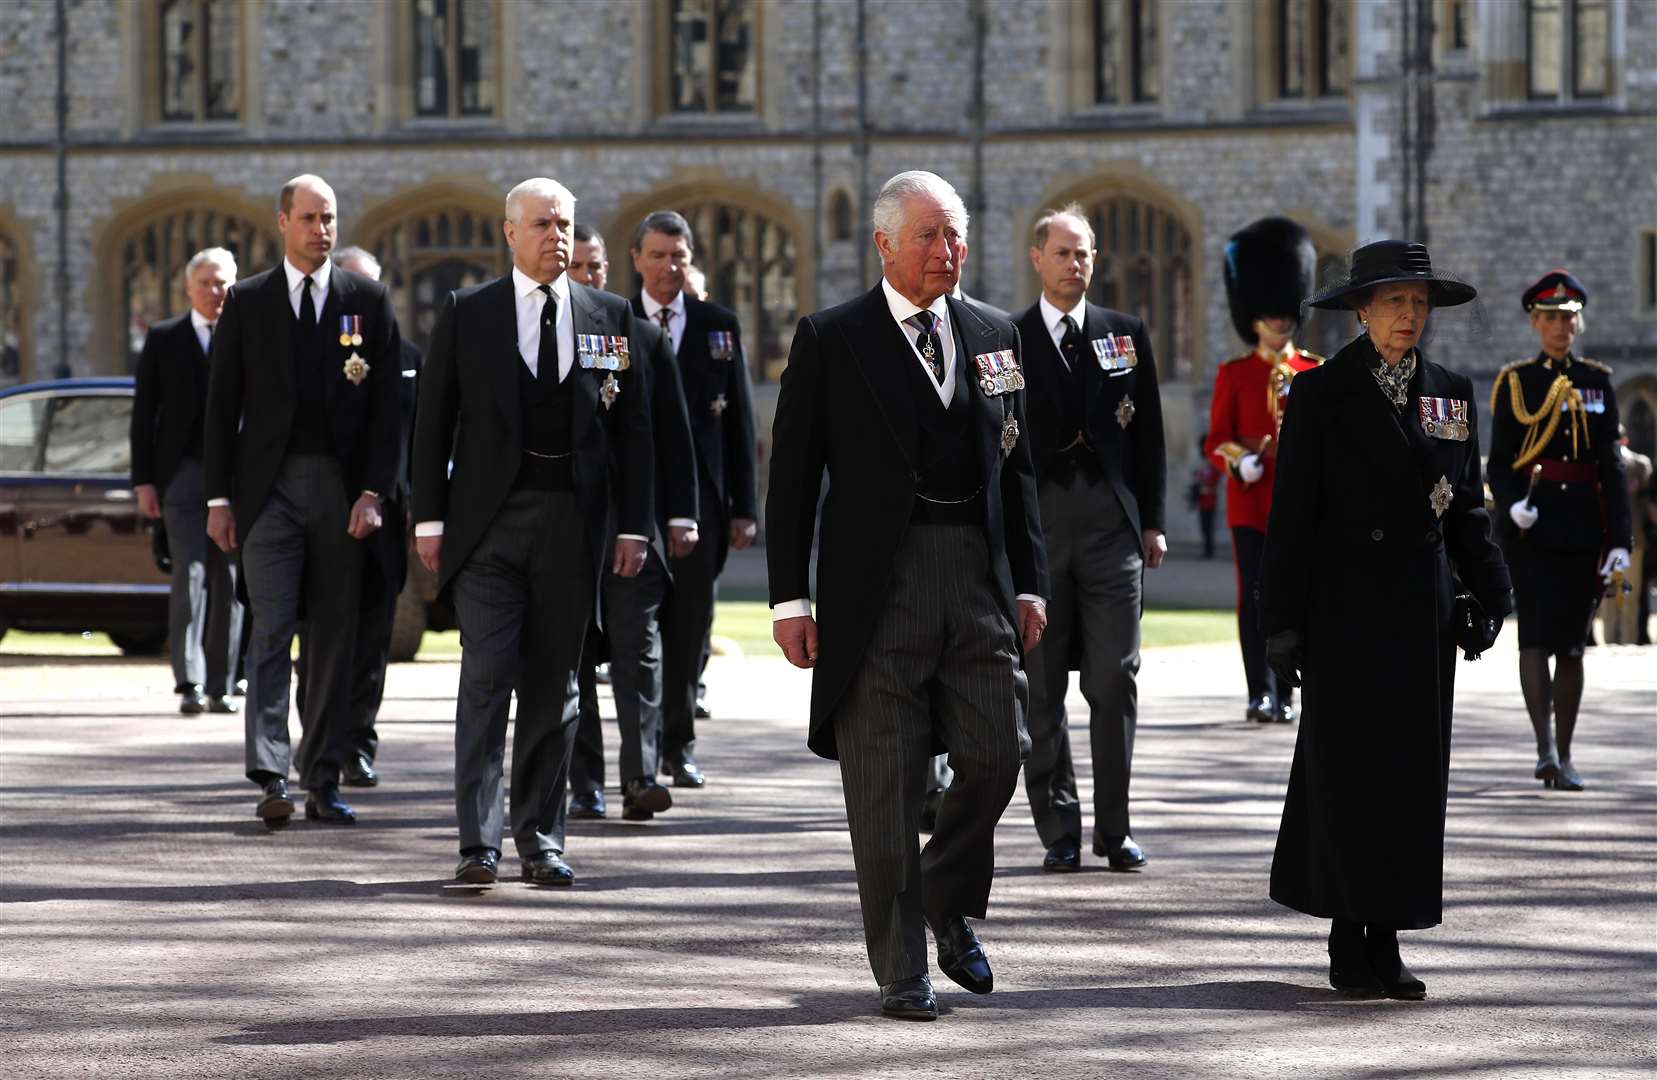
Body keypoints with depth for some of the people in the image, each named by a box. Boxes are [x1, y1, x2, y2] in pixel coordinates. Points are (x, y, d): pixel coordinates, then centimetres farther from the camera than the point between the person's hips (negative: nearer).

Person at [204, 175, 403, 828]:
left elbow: (386, 405, 4)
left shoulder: (368, 302, 7)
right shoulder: (247, 302, 7)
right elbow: (222, 405, 7)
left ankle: (324, 781, 9)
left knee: (336, 638, 4)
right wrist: (218, 498, 1)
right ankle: (271, 779, -12)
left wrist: (373, 492, -6)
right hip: (270, 486, -1)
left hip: (342, 489, 1)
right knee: (271, 633, -9)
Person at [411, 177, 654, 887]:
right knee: (487, 674, -9)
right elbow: (433, 421, 4)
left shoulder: (610, 318, 9)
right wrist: (430, 519, -2)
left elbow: (633, 428, 9)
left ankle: (540, 840, 13)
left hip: (572, 521, 2)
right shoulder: (466, 314, 4)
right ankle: (478, 842, -9)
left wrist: (633, 526, 4)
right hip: (490, 517, -2)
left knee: (553, 684, 6)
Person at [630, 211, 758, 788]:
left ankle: (677, 746, 15)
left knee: (690, 625, 5)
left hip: (699, 496, 2)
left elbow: (739, 421, 8)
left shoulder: (719, 325, 8)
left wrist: (743, 506, 2)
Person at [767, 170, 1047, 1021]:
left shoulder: (993, 337, 13)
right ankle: (901, 970, 8)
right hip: (878, 583, -4)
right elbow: (793, 474, -1)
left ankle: (949, 903, 25)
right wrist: (790, 597, -6)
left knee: (995, 754, -2)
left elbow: (1016, 467, 16)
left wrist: (1029, 582, 10)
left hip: (978, 576, 4)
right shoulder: (831, 340, 0)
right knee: (886, 787, 0)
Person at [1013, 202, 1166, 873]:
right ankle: (1059, 831, 6)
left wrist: (1151, 522, 6)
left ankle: (1114, 830, 4)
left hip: (1111, 522, 1)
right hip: (1036, 523, -1)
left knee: (1115, 683, -2)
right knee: (1041, 687, 1)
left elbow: (1149, 434, 11)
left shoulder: (1126, 335, 11)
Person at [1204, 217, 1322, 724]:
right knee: (1255, 597, -2)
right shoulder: (1233, 375, 5)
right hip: (1250, 498, -1)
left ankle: (1284, 695, 6)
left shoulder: (1315, 372, 9)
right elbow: (1217, 439, 3)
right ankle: (1261, 692, 0)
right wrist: (1239, 459, -17)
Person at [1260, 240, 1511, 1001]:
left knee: (1413, 773, 4)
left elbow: (1467, 509, 14)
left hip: (1420, 614, 4)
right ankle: (1347, 944, 4)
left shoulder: (1451, 395, 10)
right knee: (1347, 772, -2)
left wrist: (1489, 595, 4)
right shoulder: (1320, 394, -3)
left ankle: (1386, 940, 10)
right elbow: (1290, 515, -4)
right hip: (1344, 613, -4)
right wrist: (1281, 622, -8)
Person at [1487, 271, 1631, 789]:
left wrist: (1620, 539, 0)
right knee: (1537, 634, -13)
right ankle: (1546, 748, -20)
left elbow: (1612, 467, 7)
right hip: (1532, 525, -2)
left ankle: (1563, 759, 12)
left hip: (1583, 527, 2)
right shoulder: (1515, 382, 3)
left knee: (1572, 644, 6)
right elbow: (1498, 462, 1)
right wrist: (1512, 504, -20)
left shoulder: (1598, 382, 9)